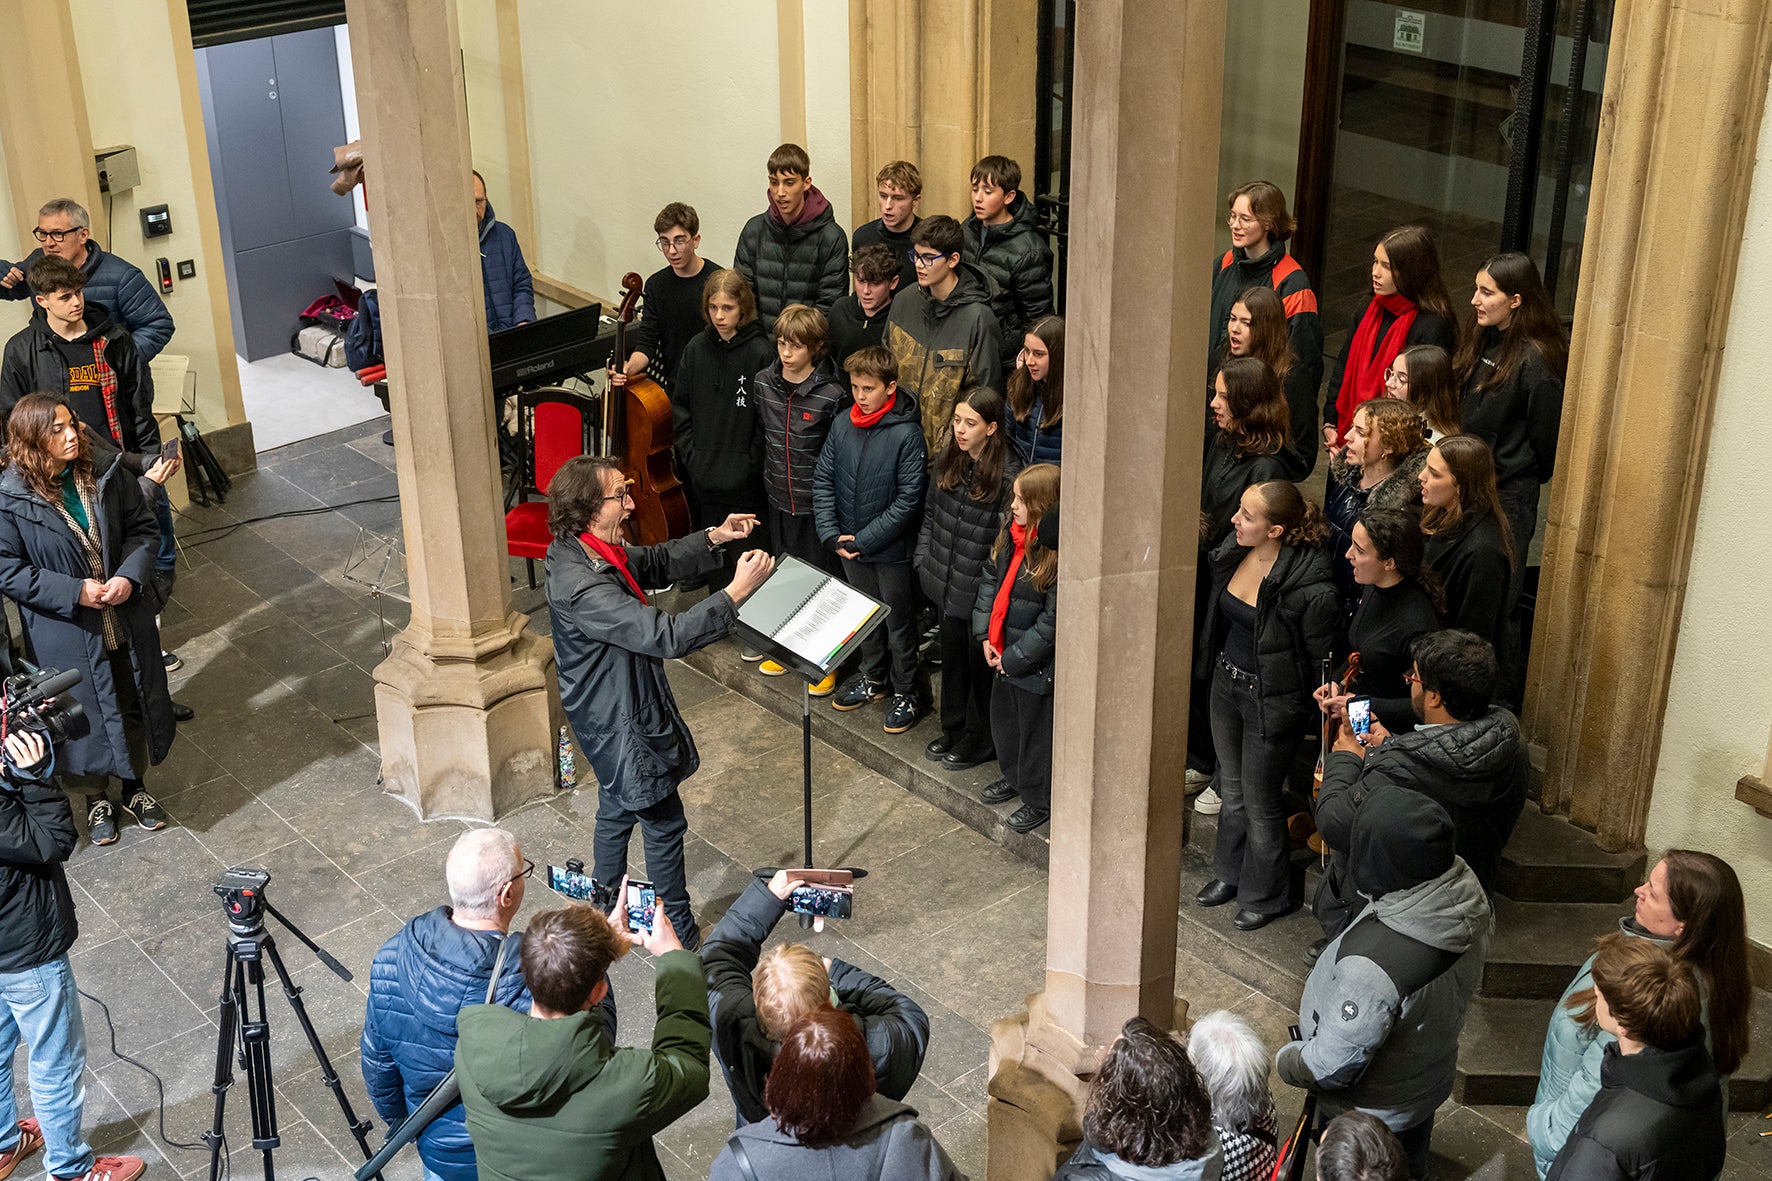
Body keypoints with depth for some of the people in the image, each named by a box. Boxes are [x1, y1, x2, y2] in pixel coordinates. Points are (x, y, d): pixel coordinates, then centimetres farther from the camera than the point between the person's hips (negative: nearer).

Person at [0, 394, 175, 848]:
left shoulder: (105, 471, -8)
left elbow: (143, 528, 1)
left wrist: (129, 577, -16)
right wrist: (75, 591, -21)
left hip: (126, 620, 4)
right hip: (67, 635, -3)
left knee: (134, 704, 19)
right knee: (86, 713, 12)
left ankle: (134, 784, 43)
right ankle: (95, 797, 37)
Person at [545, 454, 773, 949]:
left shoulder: (585, 551, -5)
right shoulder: (582, 587, -36)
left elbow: (656, 563, 11)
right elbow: (666, 636, -39)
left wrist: (713, 539, -4)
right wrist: (736, 592, -38)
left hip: (615, 714, 10)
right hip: (622, 724, -10)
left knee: (619, 809, 27)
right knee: (664, 823, 7)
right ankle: (681, 936, 25)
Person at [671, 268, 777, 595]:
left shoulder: (760, 352, -13)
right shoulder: (697, 348, 2)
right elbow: (681, 406, 10)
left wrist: (752, 464, -14)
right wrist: (690, 455, 2)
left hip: (746, 482, -5)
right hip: (705, 478, 5)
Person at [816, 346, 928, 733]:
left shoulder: (906, 434, -19)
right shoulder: (842, 425, -4)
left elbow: (908, 499, -19)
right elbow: (823, 481, 2)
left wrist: (863, 540, -18)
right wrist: (831, 534, -9)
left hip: (891, 549, -5)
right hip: (849, 546, 5)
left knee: (899, 620, 10)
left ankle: (906, 693, 25)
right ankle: (872, 678, 41)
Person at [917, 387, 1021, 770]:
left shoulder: (1009, 475, -21)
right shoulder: (946, 462, 0)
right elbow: (930, 515, 13)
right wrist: (924, 561, 9)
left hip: (982, 592, -7)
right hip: (947, 586, 7)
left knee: (981, 664, 11)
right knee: (952, 658, 22)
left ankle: (981, 740, 28)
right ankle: (953, 728, 40)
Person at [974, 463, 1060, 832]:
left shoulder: (1060, 555, -25)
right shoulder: (1011, 535, -1)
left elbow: (1053, 621, -23)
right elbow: (991, 579, 9)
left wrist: (1015, 657, -16)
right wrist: (985, 635, 1)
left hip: (1036, 663, -8)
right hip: (1003, 653, 8)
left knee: (1035, 730, 8)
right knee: (1002, 716, 24)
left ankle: (1039, 801, 26)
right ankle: (1014, 777, 47)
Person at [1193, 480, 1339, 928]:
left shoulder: (1310, 586, -29)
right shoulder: (1232, 552, -8)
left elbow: (1322, 658, -18)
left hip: (1271, 699, -7)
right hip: (1226, 681, 7)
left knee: (1259, 800, 10)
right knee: (1231, 787, 24)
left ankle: (1266, 895, 33)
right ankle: (1230, 873, 46)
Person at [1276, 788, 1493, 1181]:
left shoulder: (1371, 966, -46)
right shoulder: (1466, 891, -24)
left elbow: (1333, 1066, -31)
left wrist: (1286, 1062, -9)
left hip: (1369, 1115, -6)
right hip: (1432, 1080, 6)